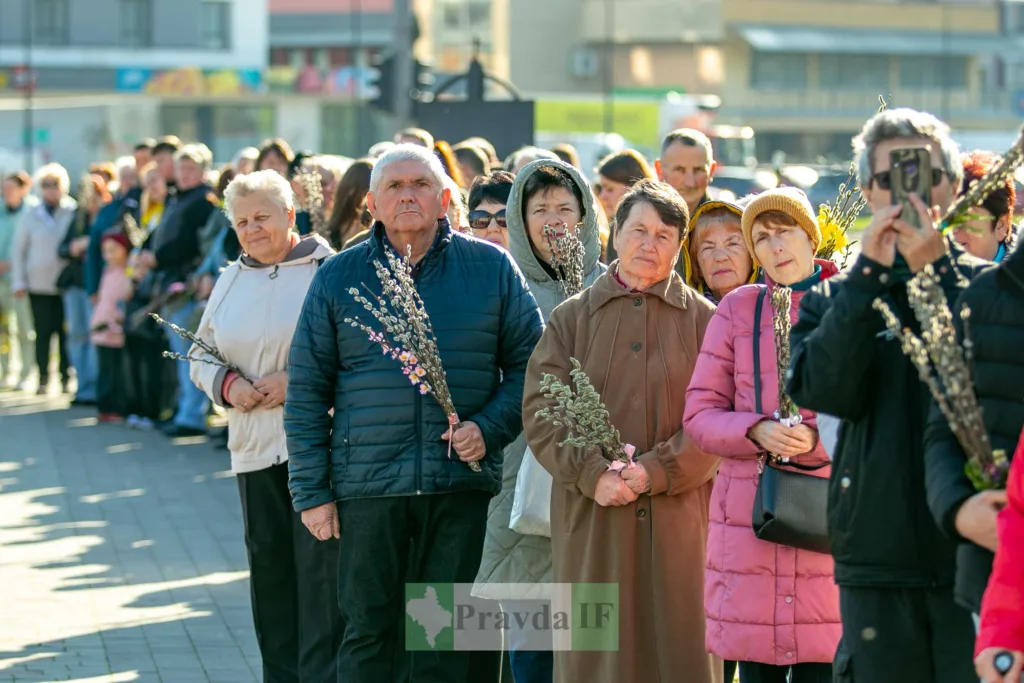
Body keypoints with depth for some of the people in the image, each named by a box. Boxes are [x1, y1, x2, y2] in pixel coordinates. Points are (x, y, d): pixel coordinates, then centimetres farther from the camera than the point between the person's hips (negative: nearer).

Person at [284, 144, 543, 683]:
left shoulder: (492, 268, 5)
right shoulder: (338, 278, 5)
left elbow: (528, 361, 8)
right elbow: (305, 392, 5)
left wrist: (491, 428, -9)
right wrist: (310, 491, -1)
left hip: (462, 482, 0)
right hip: (367, 485, 0)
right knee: (367, 629, 4)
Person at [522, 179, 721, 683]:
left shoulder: (704, 321, 7)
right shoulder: (572, 318, 11)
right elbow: (541, 412, 2)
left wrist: (656, 471, -15)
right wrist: (592, 475, -12)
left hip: (677, 517, -1)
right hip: (590, 518, 1)